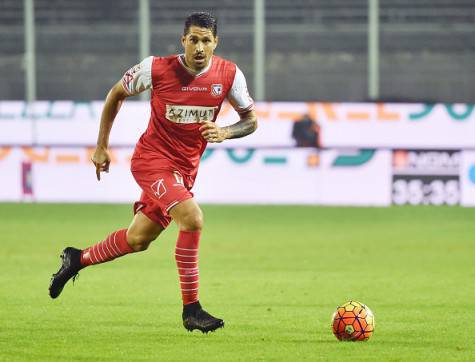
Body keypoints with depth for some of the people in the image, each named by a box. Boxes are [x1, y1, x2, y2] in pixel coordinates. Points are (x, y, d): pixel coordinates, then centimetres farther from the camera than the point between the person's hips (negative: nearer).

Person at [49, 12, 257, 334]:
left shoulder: (229, 75, -8)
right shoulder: (157, 68, -15)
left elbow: (251, 119, 4)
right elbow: (117, 94, 2)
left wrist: (225, 132, -18)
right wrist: (102, 146, 5)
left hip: (185, 168, 5)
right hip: (151, 159, -5)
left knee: (138, 240, 13)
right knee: (192, 217, -26)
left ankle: (78, 259, 40)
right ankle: (191, 310, -18)